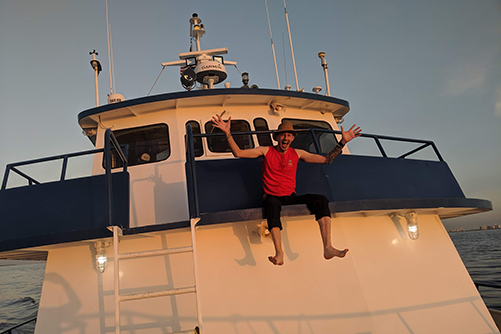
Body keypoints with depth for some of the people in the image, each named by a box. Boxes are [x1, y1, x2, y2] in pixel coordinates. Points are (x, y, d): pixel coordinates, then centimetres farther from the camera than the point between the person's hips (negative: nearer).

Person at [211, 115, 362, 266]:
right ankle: (279, 253, -49)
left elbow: (326, 160, 16)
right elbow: (238, 153, -3)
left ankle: (328, 248, -29)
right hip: (272, 197, -3)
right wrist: (228, 133, -13)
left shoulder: (297, 153, 13)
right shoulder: (266, 151, 5)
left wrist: (343, 142, 11)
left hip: (291, 198, 3)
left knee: (321, 200, -22)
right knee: (272, 204, -41)